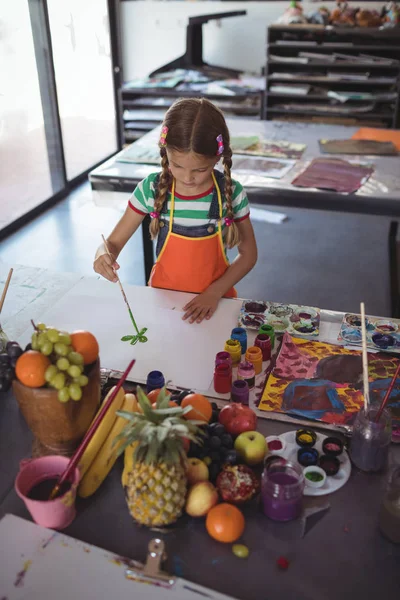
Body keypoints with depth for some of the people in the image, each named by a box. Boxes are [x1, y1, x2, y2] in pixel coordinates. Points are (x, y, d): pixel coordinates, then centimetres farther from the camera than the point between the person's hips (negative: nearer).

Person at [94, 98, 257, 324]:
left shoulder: (232, 193, -10)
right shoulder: (151, 188, -10)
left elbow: (248, 253, 1)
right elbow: (113, 242, -3)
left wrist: (215, 292, -12)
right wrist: (104, 256, -26)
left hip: (214, 300, 1)